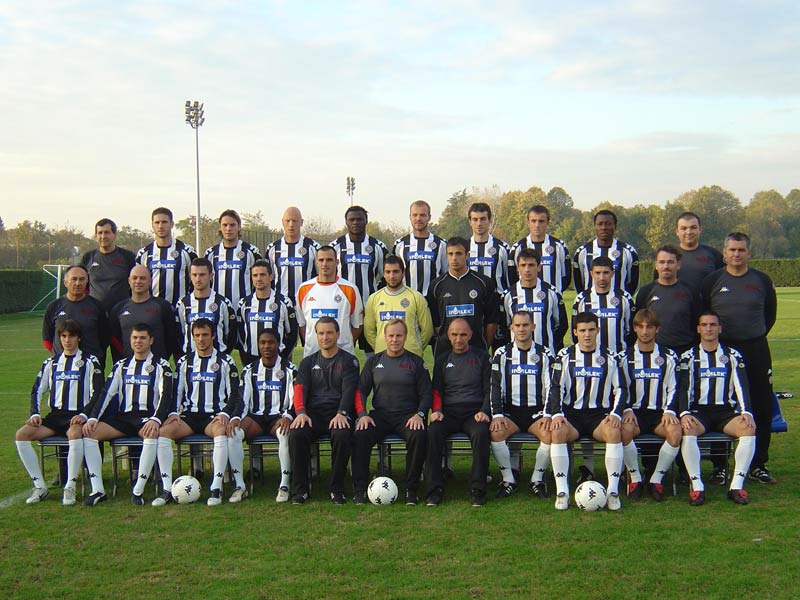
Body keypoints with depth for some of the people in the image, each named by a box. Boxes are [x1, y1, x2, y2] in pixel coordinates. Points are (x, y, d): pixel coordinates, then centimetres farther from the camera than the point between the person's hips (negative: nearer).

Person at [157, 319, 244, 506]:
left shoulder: (225, 361, 8)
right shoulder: (184, 361, 16)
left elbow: (234, 394, 5)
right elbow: (176, 391, 15)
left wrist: (224, 414, -10)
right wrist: (174, 413, -2)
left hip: (215, 415, -3)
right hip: (189, 415, 3)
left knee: (221, 431, -38)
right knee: (163, 431, -26)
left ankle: (216, 488, -35)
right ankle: (167, 488, -25)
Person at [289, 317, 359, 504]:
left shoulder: (349, 361, 11)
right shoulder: (308, 362, 20)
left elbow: (349, 390, -4)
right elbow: (300, 388, 5)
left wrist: (341, 413, -22)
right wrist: (301, 412, -16)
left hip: (339, 414, -2)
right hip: (313, 413, 2)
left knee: (342, 435, -36)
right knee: (296, 434, -30)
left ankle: (337, 489, -20)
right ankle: (300, 489, -18)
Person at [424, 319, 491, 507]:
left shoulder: (481, 358, 14)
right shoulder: (442, 360, 19)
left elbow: (489, 390, 10)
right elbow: (436, 390, 14)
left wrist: (484, 411, -8)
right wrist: (436, 410, -6)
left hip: (474, 412, -1)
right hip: (448, 412, 2)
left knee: (480, 433, -35)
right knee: (433, 432, -30)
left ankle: (477, 489, -27)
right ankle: (435, 489, -27)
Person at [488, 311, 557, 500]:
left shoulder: (545, 354, 8)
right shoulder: (502, 354, 8)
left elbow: (551, 387, 4)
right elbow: (495, 387, 3)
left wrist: (547, 415, -9)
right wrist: (497, 414, -11)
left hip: (537, 411, 0)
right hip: (510, 411, 0)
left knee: (550, 433, -31)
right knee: (495, 431, -30)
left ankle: (537, 480, -11)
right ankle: (508, 480, -15)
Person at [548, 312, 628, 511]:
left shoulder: (608, 358, 11)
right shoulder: (565, 356, 9)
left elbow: (620, 390, 10)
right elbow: (556, 388, 4)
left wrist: (616, 414, -7)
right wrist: (557, 414, -12)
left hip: (600, 414, 0)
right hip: (571, 414, 0)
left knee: (614, 432, -33)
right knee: (558, 431, -33)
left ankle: (613, 491, -27)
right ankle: (562, 491, -30)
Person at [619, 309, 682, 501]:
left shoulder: (668, 356, 12)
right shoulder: (626, 356, 10)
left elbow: (673, 388, 10)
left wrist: (669, 411, -6)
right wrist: (627, 410, -8)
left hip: (659, 413, 1)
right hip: (634, 412, 0)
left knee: (675, 431, -32)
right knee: (625, 430, -35)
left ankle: (656, 480, -16)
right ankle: (635, 478, -15)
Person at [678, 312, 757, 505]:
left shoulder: (733, 356, 12)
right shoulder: (689, 357, 9)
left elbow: (741, 387, 4)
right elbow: (684, 388, -1)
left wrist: (746, 412, -13)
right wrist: (684, 413, -18)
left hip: (726, 411, 1)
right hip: (698, 411, -1)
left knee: (749, 430, -30)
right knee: (687, 431, -34)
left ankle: (736, 486, -24)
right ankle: (697, 487, -28)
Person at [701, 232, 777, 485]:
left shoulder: (762, 281, 6)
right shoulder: (712, 281, 2)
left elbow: (770, 314, 15)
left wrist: (757, 336, 9)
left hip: (756, 350, 2)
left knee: (762, 407, 2)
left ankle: (758, 465, 12)